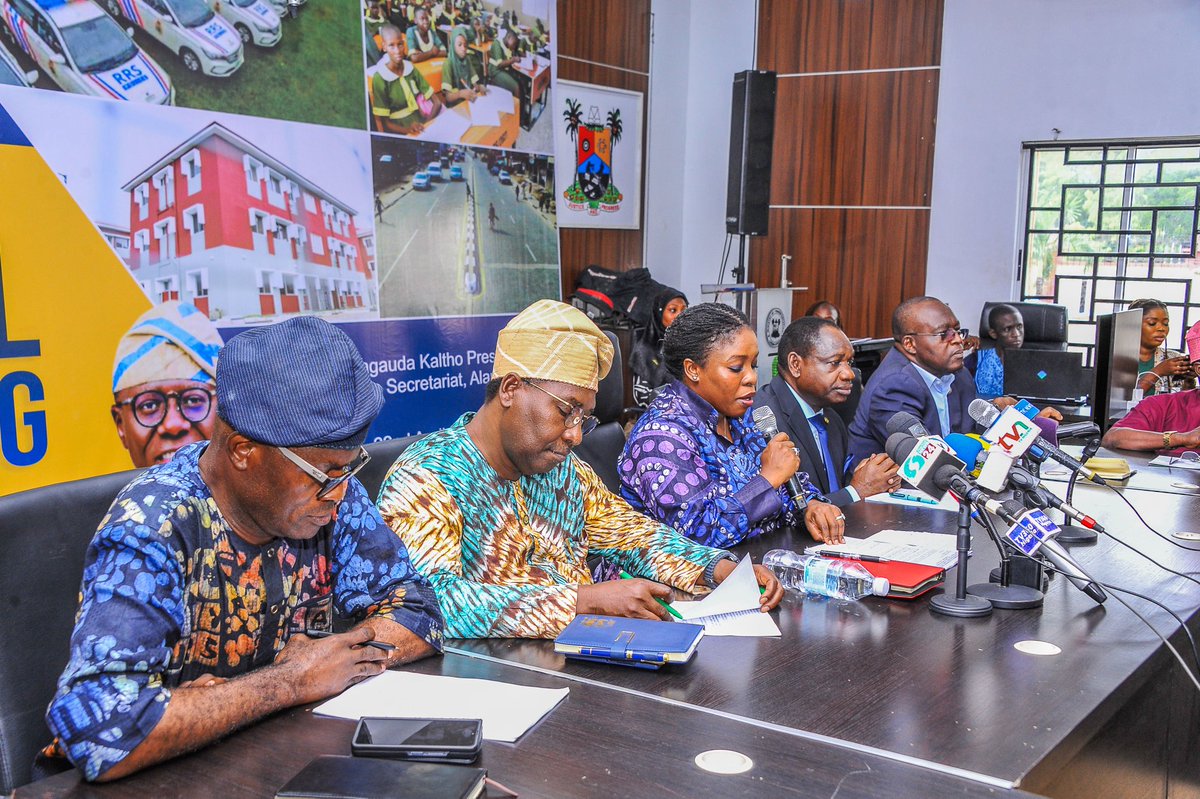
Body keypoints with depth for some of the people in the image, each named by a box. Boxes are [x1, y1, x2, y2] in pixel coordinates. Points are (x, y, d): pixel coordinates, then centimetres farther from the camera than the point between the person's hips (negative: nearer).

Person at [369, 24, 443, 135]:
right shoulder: (379, 78, -8)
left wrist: (427, 124, -11)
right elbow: (384, 123, -7)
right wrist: (407, 130, -25)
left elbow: (437, 102, 7)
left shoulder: (411, 69, 6)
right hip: (400, 134, -5)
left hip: (422, 128, 5)